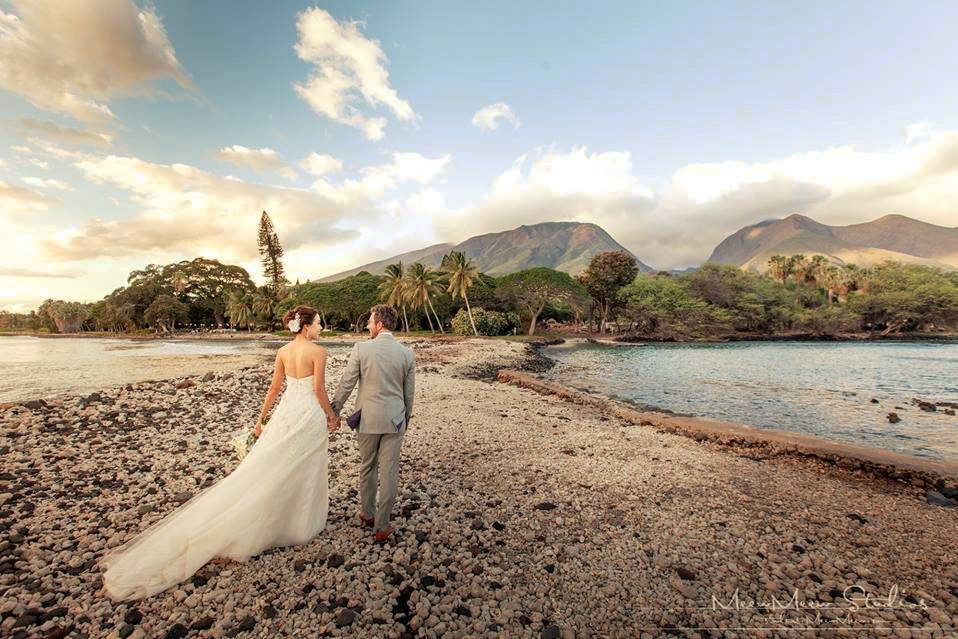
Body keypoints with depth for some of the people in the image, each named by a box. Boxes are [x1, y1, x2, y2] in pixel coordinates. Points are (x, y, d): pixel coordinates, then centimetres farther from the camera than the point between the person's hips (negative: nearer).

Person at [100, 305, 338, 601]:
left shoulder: (283, 352, 4)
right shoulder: (318, 351, -16)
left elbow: (274, 388, 8)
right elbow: (319, 390, -15)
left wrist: (262, 417, 17)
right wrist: (331, 415, -1)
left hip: (285, 412, 6)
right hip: (309, 415, -6)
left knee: (267, 466, 18)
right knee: (304, 471, 10)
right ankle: (301, 523, 27)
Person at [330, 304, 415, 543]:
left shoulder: (361, 349, -12)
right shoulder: (407, 353, -5)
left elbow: (345, 384, -8)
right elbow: (409, 392, 2)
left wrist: (334, 412, 6)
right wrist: (407, 417, 16)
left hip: (368, 418, 0)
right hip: (395, 420, 1)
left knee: (367, 467, 21)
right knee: (389, 472, 9)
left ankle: (367, 514, 39)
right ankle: (382, 526, 21)